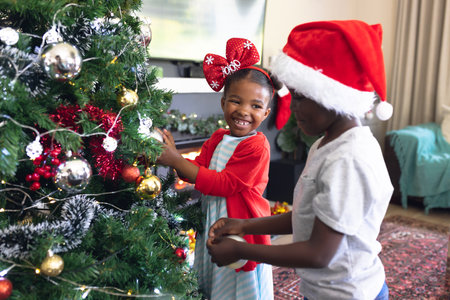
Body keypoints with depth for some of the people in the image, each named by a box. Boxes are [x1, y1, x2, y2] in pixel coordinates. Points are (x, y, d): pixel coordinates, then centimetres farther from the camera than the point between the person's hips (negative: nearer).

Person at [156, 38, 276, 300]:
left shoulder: (257, 146, -20)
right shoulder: (217, 138, 4)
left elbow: (223, 184, -24)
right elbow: (196, 171, 0)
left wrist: (177, 161, -25)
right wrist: (172, 154, -19)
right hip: (211, 227, 7)